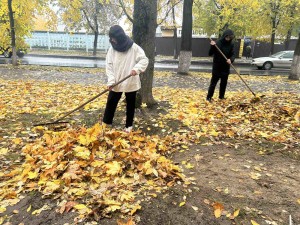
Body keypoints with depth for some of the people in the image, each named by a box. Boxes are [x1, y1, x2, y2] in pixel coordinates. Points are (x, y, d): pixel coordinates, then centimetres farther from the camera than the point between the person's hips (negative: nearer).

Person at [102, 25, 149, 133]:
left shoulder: (134, 48, -9)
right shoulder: (112, 49, 0)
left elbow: (144, 60, -10)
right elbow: (109, 66, -2)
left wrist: (137, 68, -29)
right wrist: (111, 81, -14)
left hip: (131, 83, -2)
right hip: (116, 83, 3)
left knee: (130, 105, 10)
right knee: (111, 103, 9)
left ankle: (129, 125, 26)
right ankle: (106, 123, 25)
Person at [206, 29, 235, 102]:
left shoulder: (231, 44, 1)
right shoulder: (218, 43, -10)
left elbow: (233, 55, -2)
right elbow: (210, 54, -11)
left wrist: (231, 59, -24)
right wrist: (212, 46, -28)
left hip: (226, 67, 4)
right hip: (217, 67, -4)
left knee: (224, 83, 11)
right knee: (213, 82, -1)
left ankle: (221, 96, 24)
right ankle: (209, 97, 5)